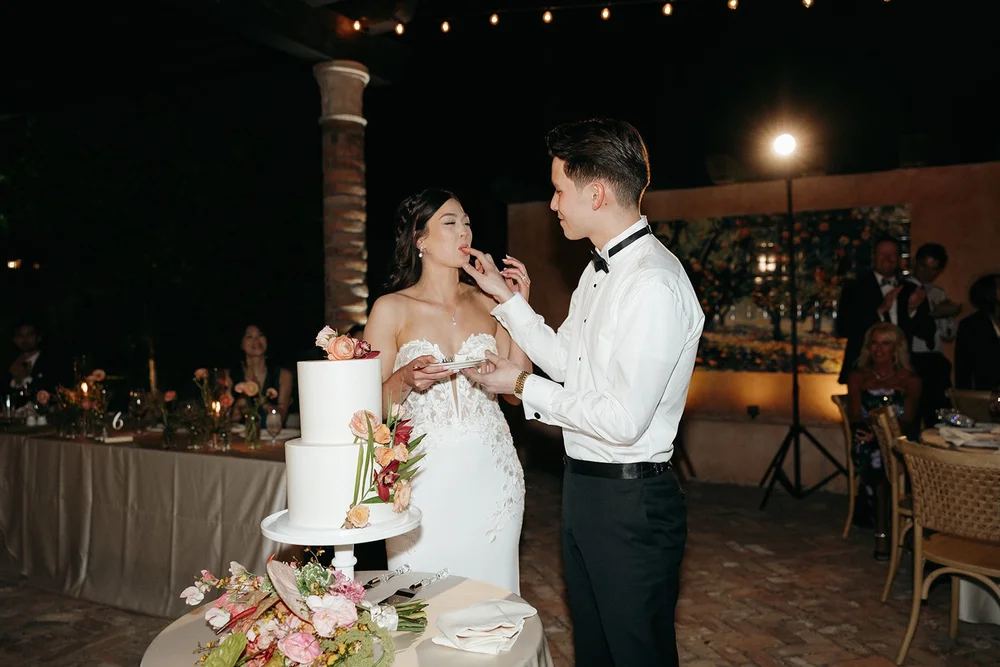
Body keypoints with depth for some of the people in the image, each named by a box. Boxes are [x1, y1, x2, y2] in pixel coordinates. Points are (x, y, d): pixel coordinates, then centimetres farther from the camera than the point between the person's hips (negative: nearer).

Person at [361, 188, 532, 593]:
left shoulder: (486, 302, 8)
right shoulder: (392, 309, -2)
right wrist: (406, 379, -20)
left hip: (491, 472, 3)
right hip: (425, 476, -2)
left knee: (491, 594, 10)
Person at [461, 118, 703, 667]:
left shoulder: (654, 284, -24)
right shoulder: (600, 270, 8)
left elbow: (624, 420, -27)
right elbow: (568, 361, 15)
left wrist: (525, 387, -15)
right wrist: (505, 297, 12)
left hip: (631, 499, -9)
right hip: (584, 487, 10)